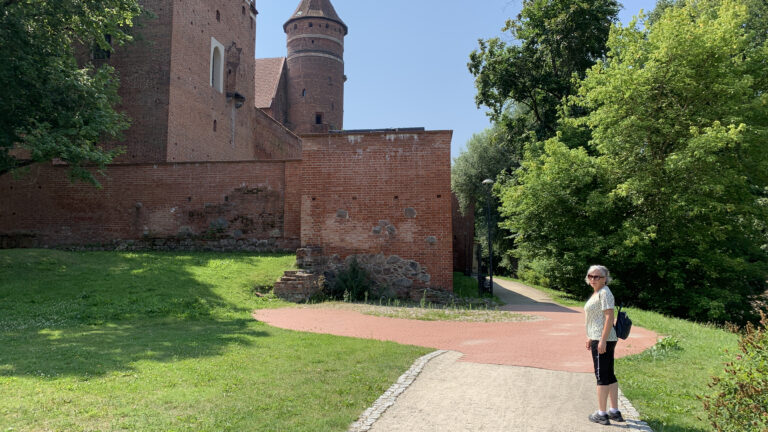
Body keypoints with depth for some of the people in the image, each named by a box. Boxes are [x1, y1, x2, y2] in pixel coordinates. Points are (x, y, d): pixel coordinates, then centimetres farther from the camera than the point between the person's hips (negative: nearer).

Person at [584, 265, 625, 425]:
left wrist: (602, 340, -23)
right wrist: (590, 337, 24)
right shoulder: (597, 293, 16)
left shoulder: (604, 293, -13)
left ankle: (601, 414, 3)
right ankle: (615, 412, 22)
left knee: (601, 375, -4)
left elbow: (609, 317, -20)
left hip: (603, 339, -10)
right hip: (599, 339, 10)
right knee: (609, 375, 14)